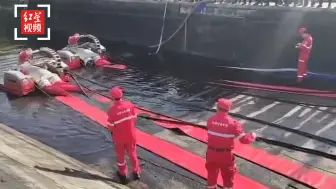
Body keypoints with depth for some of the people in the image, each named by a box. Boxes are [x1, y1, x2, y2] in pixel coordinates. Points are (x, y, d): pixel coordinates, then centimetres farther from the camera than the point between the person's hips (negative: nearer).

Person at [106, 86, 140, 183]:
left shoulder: (112, 109, -25)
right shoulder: (129, 104, -16)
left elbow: (110, 125, -17)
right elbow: (134, 118, -4)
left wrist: (113, 130, 6)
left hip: (119, 136, -3)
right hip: (131, 135, 3)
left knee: (120, 155, 18)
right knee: (132, 152, 22)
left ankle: (123, 174, 33)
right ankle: (136, 172, 36)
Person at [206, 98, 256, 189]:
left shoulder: (210, 120, -7)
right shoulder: (232, 123, -18)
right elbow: (244, 139, -17)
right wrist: (253, 136, 4)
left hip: (211, 153, 3)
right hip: (225, 154, -3)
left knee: (212, 174, 23)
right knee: (228, 175, 18)